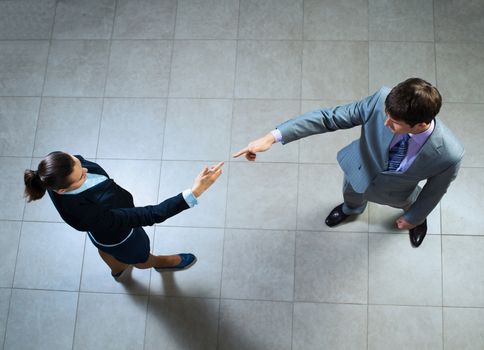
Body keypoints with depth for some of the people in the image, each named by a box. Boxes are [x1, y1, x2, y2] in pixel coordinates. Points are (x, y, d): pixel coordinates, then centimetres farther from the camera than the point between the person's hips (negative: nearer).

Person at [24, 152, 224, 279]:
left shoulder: (56, 174, -33)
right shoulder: (87, 215, -52)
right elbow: (148, 216, -50)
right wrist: (194, 193, -56)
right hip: (118, 237, -5)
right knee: (140, 257, 32)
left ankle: (117, 269, 75)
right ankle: (162, 263, 68)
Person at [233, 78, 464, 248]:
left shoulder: (449, 154, -41)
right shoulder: (382, 100, -41)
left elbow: (435, 190, -19)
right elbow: (330, 117, -34)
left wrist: (413, 217, 0)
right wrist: (274, 136, -41)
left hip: (395, 193, -1)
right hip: (359, 170, 2)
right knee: (351, 193, 36)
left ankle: (418, 216, 74)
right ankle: (352, 208, 75)